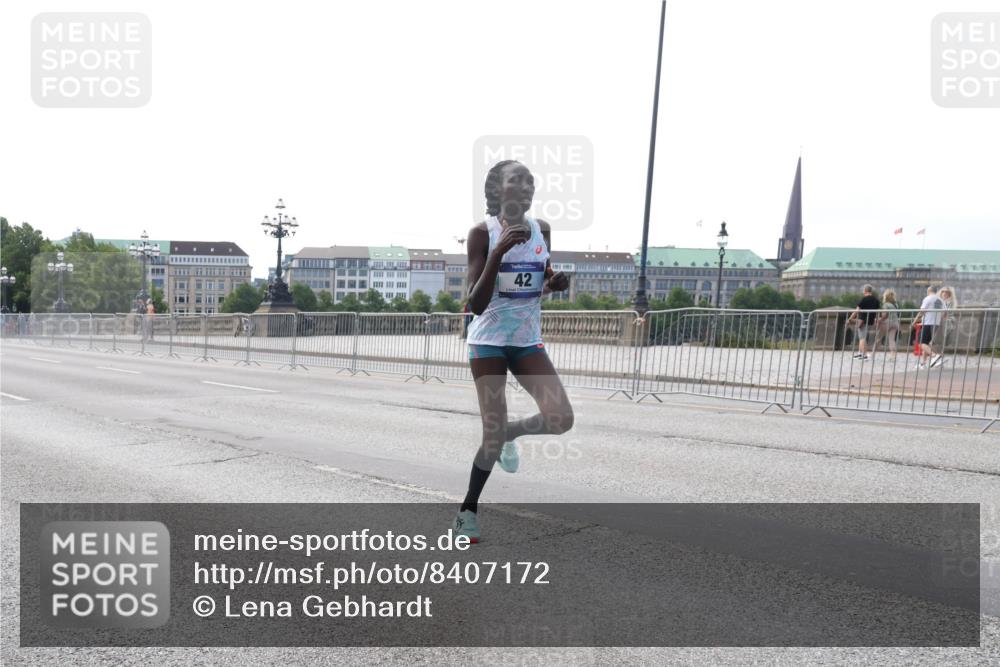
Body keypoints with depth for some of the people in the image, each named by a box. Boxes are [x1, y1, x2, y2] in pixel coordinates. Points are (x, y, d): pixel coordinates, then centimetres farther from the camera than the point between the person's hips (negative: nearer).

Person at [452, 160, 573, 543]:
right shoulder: (482, 233, -10)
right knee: (493, 435, -6)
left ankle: (509, 433, 20)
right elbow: (476, 304, -18)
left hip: (528, 340, 4)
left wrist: (554, 283, -6)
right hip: (489, 339, -4)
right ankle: (468, 511, 19)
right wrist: (499, 250, -27)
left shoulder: (542, 230, 4)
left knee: (561, 419, -13)